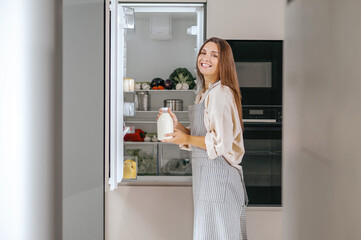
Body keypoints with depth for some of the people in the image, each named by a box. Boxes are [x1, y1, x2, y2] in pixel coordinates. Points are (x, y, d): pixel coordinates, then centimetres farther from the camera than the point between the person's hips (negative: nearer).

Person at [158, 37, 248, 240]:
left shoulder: (221, 93, -15)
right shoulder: (204, 93, 15)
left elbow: (222, 142, -20)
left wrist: (186, 139, -11)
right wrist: (177, 126, 5)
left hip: (218, 174, -10)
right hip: (206, 173, 10)